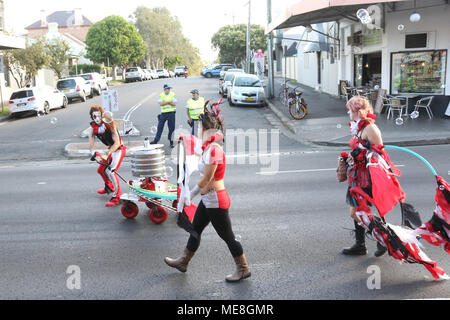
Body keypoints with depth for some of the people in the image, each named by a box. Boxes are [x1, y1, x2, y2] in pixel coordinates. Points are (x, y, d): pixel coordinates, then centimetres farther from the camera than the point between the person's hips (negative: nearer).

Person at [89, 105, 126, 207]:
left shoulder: (110, 124, -23)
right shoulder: (93, 128, -4)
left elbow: (117, 143, -27)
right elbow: (91, 145, -6)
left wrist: (106, 155, -32)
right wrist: (96, 156, -25)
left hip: (118, 149, -8)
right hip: (111, 149, 8)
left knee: (111, 172, -23)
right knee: (101, 170, 19)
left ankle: (117, 198, -20)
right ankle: (109, 188, 46)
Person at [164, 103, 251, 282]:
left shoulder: (214, 150, -25)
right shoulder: (210, 147, 2)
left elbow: (206, 179, -22)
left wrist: (191, 194, -12)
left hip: (215, 201, -10)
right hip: (208, 200, 10)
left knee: (227, 237, 5)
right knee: (195, 230, 22)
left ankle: (243, 269, 23)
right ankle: (183, 262, 41)